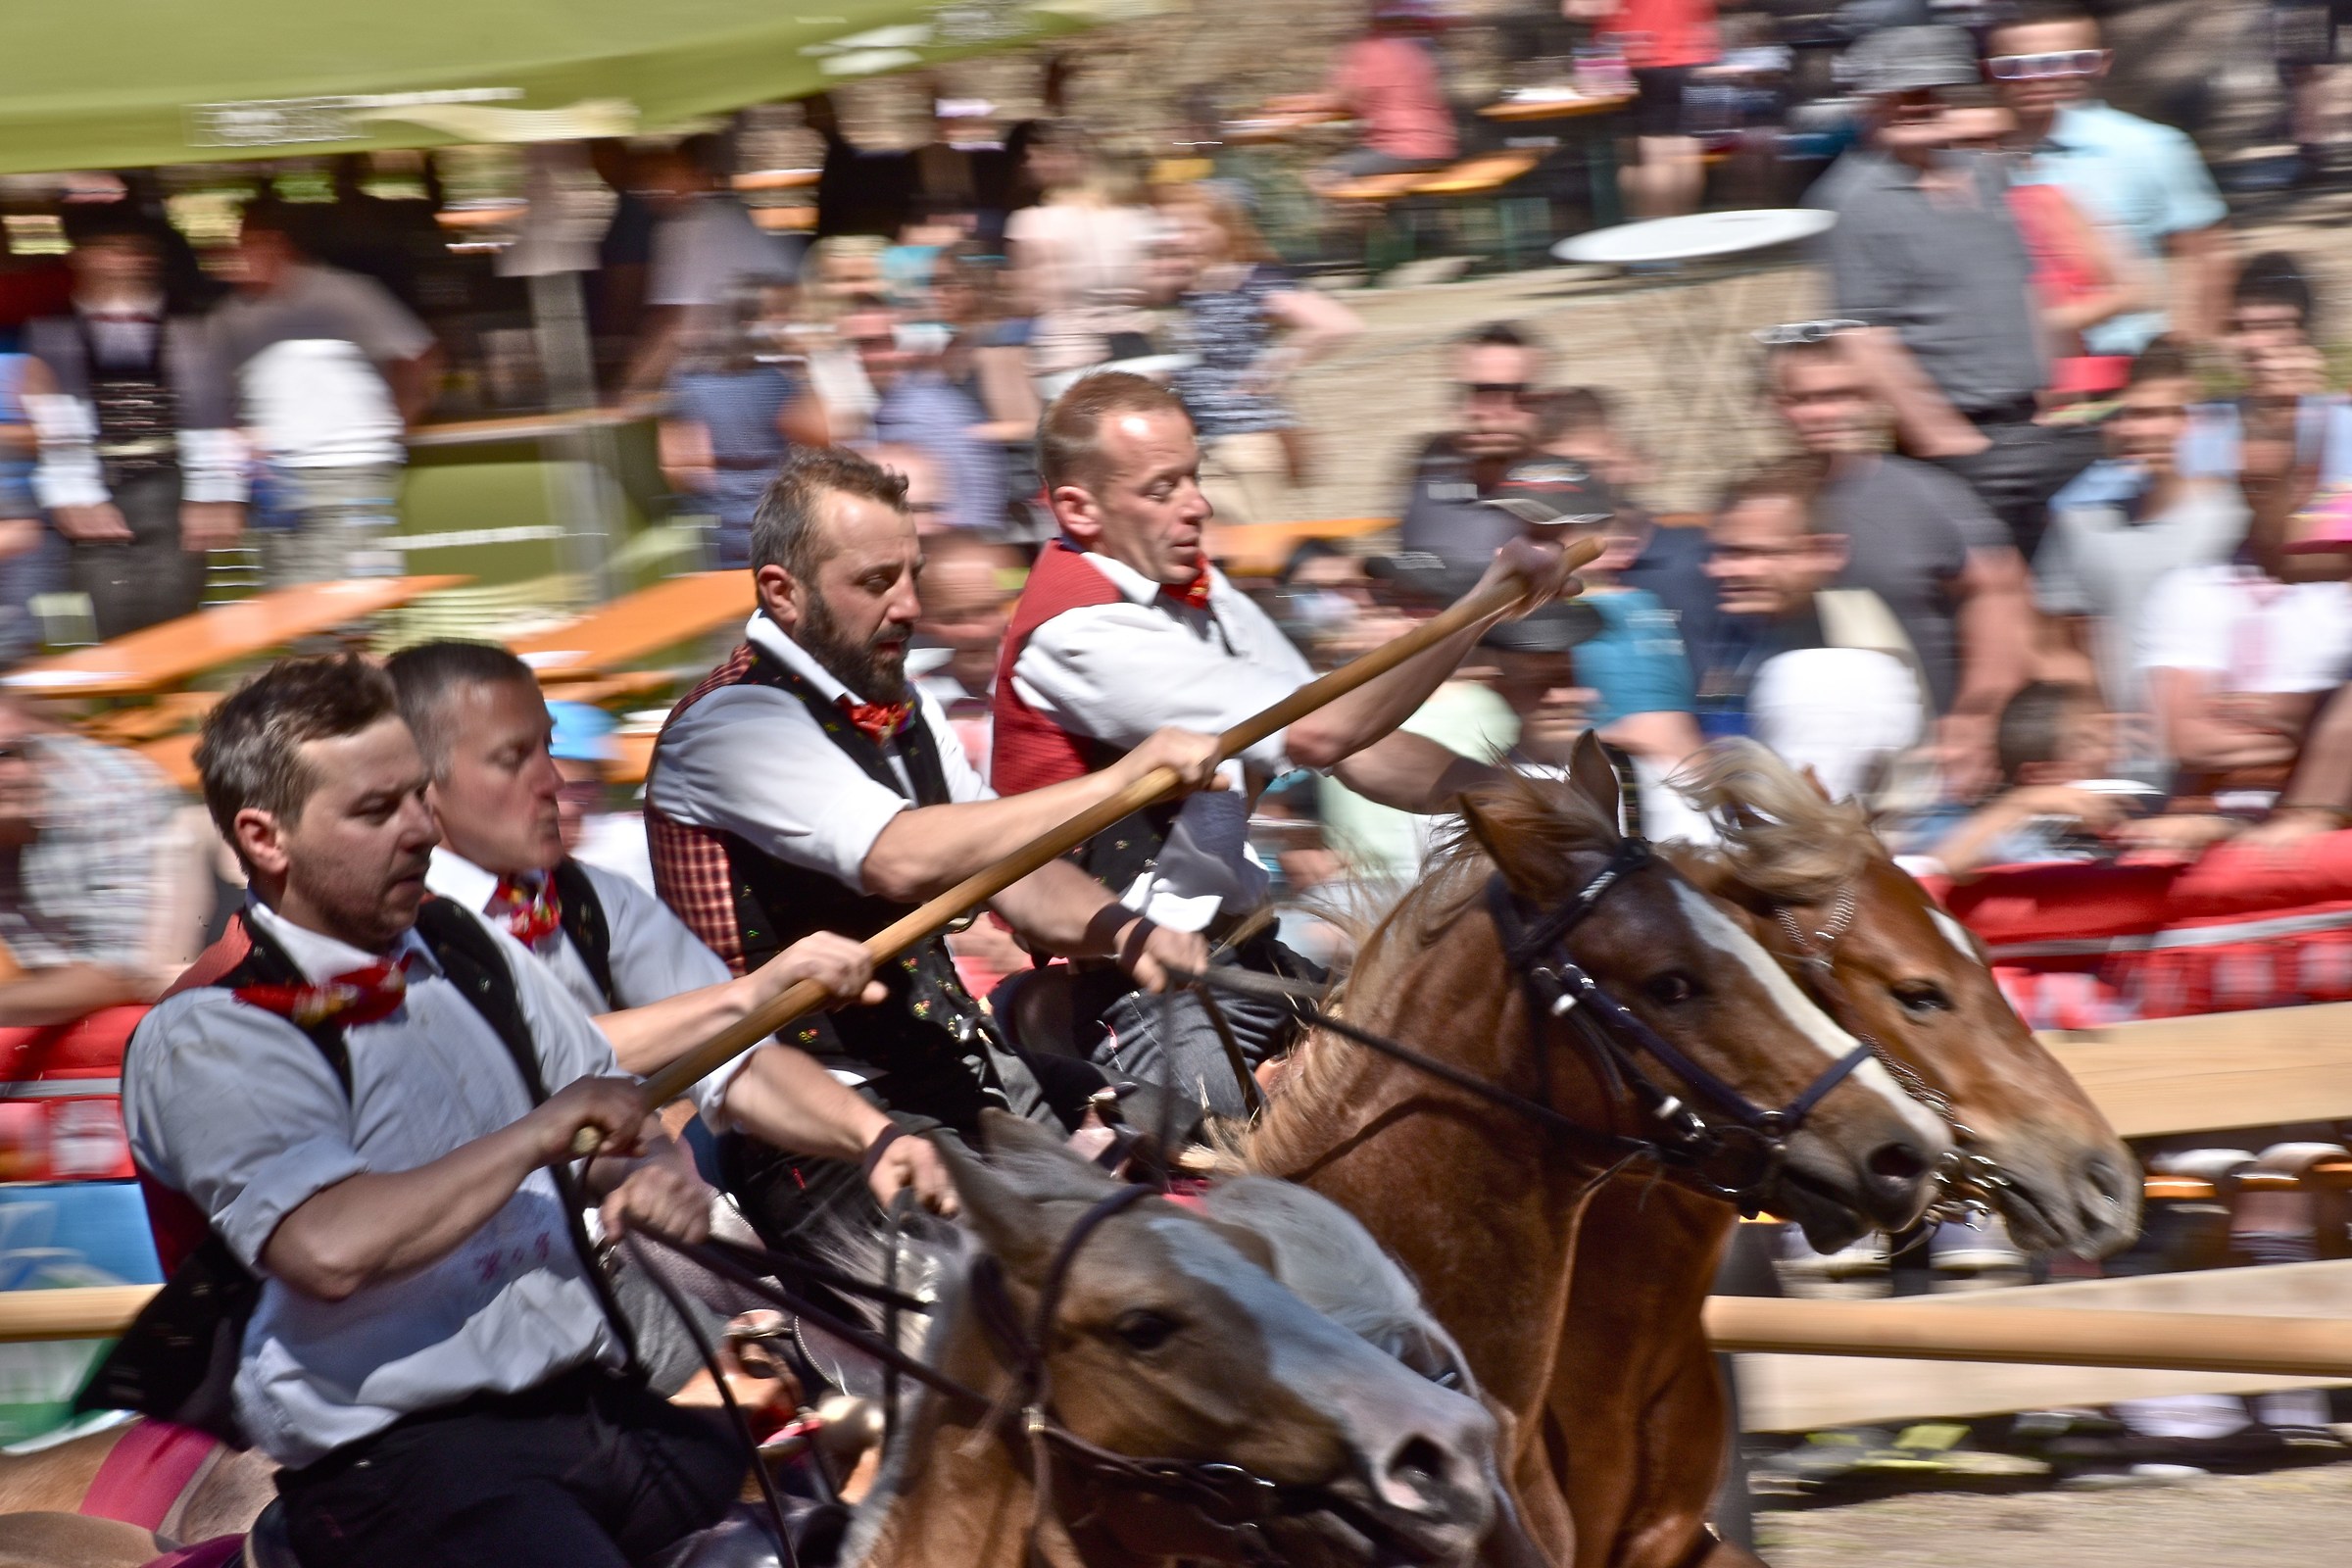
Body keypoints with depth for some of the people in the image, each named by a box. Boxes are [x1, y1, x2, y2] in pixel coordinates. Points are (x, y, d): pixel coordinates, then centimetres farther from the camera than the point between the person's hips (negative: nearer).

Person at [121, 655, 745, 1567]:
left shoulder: (465, 951, 16)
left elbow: (621, 1116, 27)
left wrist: (657, 1178, 1)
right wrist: (545, 1130, -11)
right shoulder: (206, 1038, -6)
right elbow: (332, 1249, -22)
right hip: (400, 1456, -7)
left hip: (593, 1399, 7)